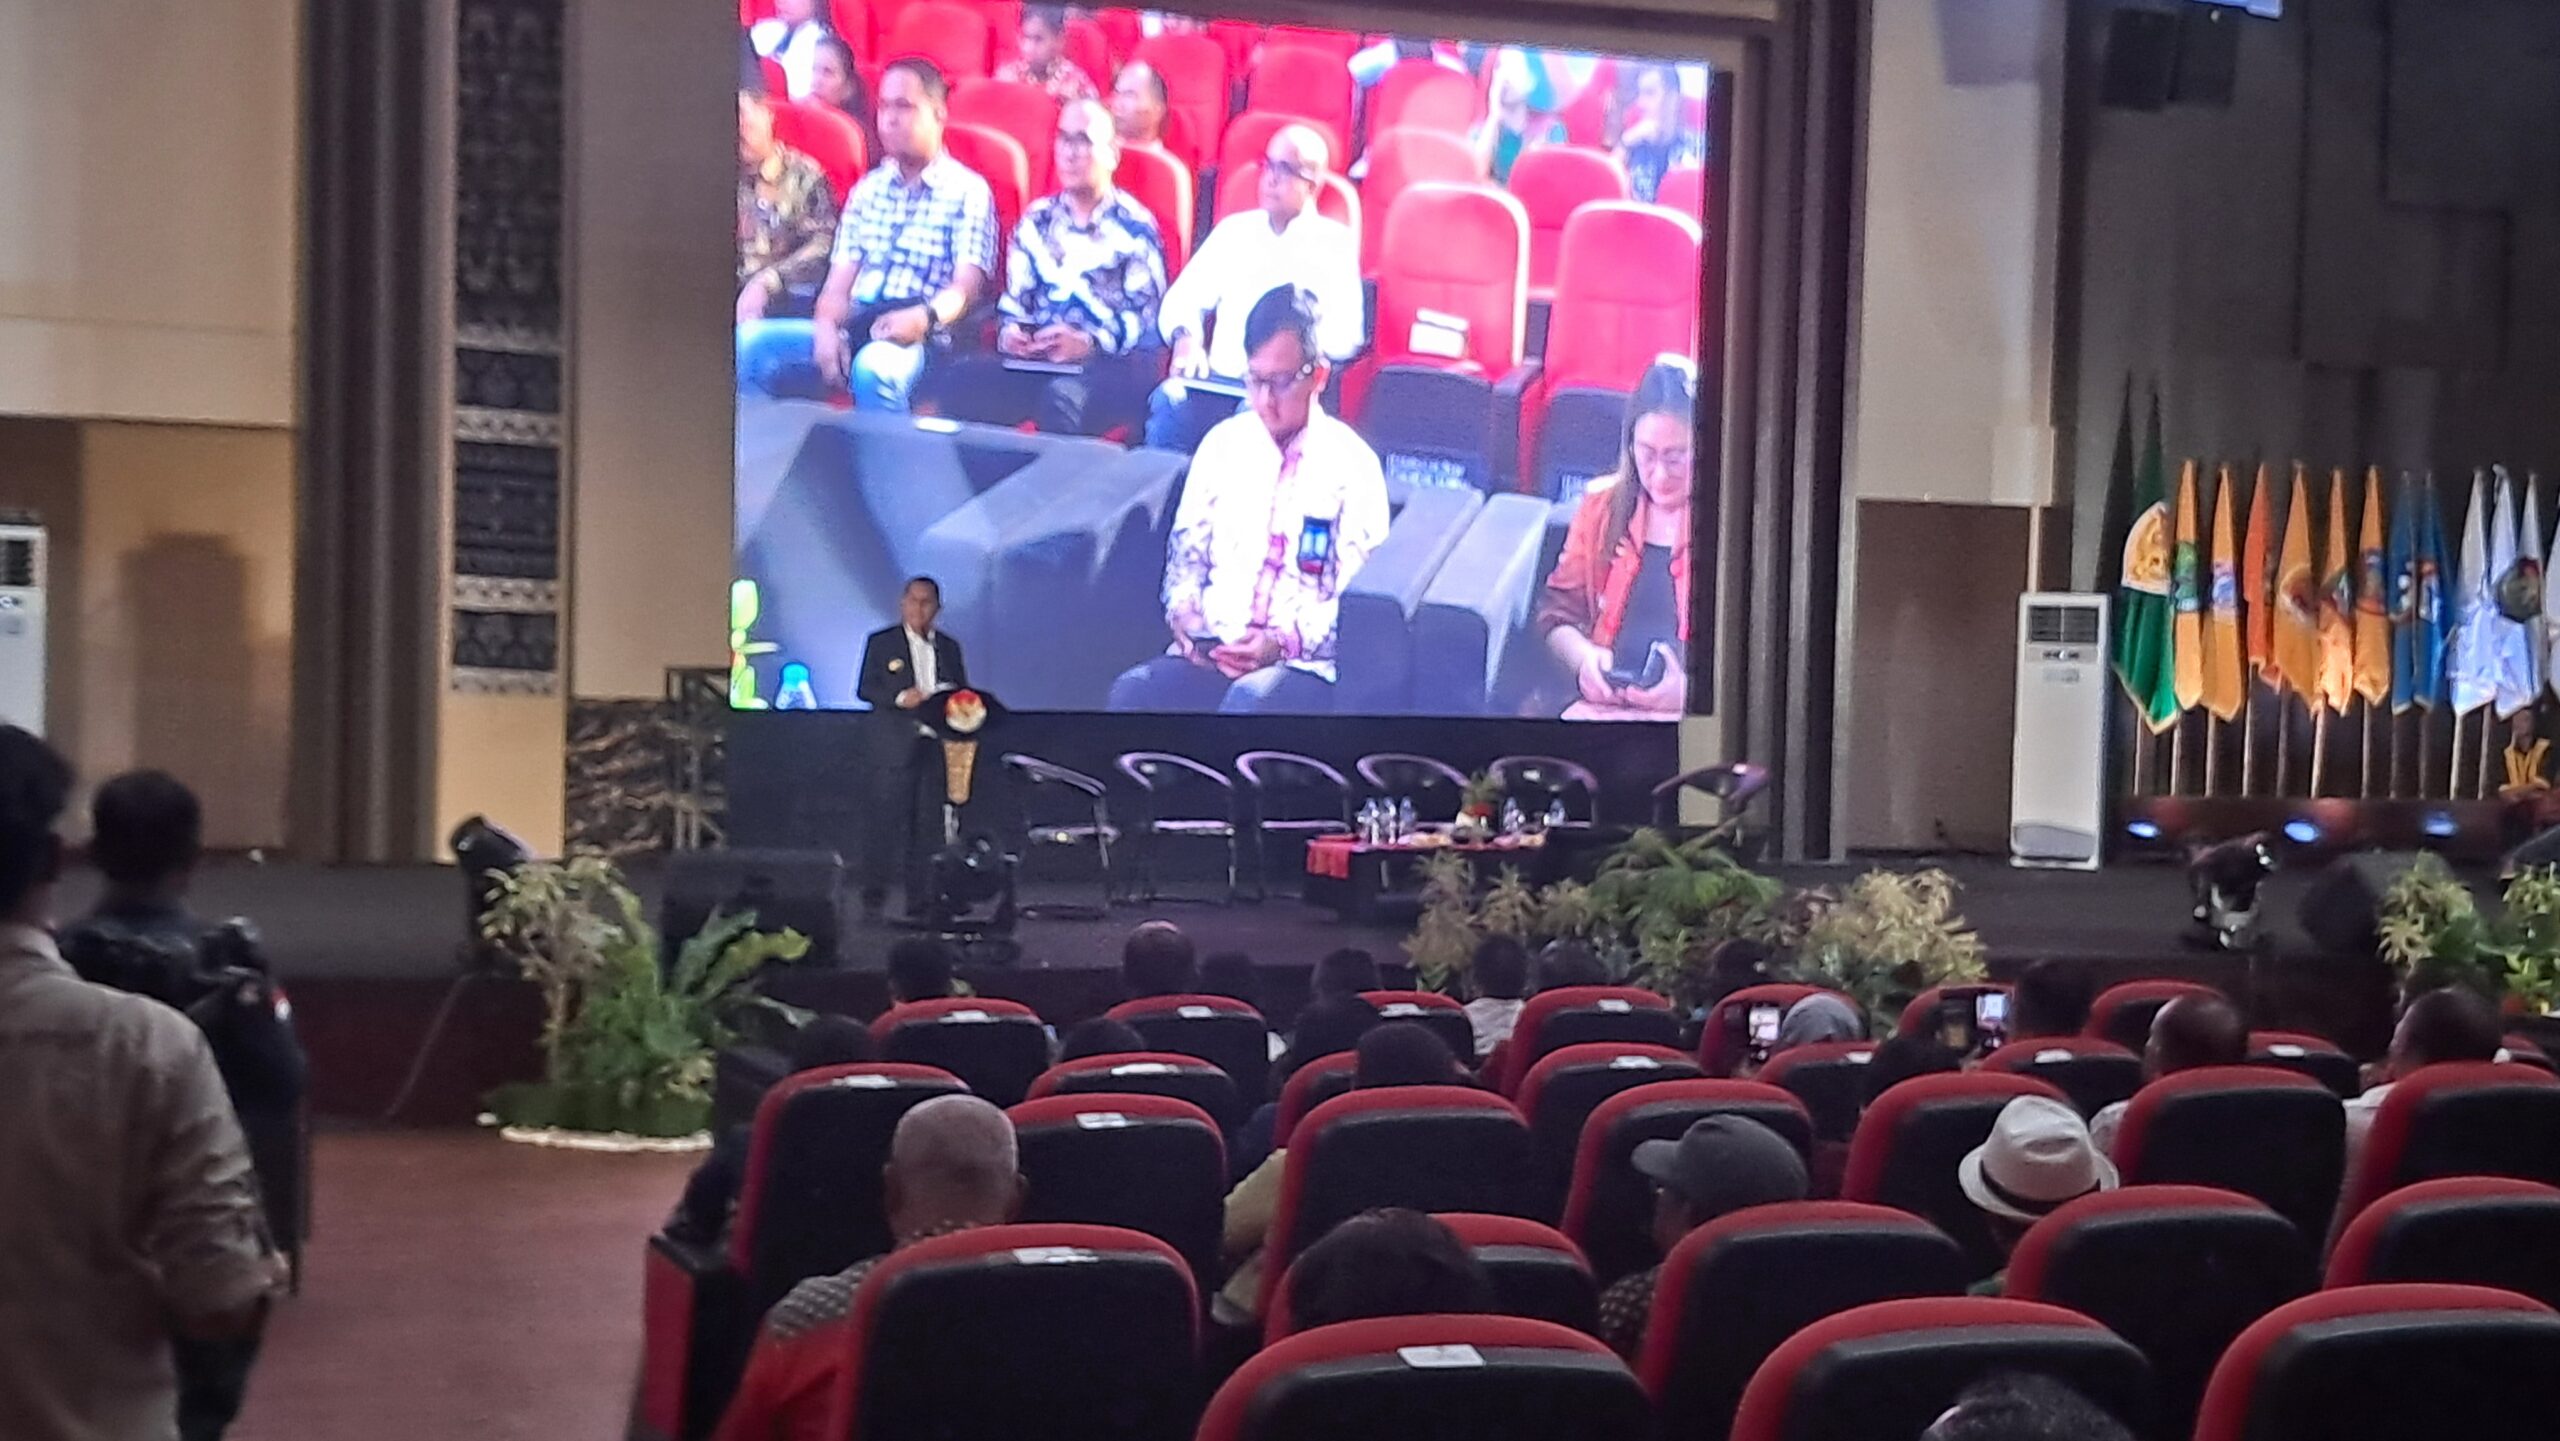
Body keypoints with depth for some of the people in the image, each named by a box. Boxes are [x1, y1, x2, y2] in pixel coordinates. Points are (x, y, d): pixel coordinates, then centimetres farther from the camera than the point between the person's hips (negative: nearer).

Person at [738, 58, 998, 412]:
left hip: (916, 342, -5)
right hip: (851, 331, 5)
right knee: (750, 341, -20)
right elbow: (839, 280, 13)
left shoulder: (969, 191, 3)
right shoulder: (867, 189, 20)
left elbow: (964, 288, -7)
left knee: (875, 367, -40)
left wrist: (923, 317, -28)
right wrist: (827, 327, -10)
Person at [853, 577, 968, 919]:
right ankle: (873, 895, -1)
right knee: (885, 818, -7)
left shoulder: (949, 647, 16)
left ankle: (920, 899, 7)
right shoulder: (880, 642, 5)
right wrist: (900, 697, -16)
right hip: (895, 746, -3)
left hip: (936, 746, 3)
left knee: (928, 823, 2)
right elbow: (864, 689, 0)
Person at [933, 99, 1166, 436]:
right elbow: (1014, 301, 20)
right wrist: (1010, 333, -4)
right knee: (962, 379, -28)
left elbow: (1146, 315, -2)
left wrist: (1090, 343, -19)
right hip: (1036, 360, 4)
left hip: (1115, 364, -4)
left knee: (1063, 395, -40)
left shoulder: (1135, 225, 8)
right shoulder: (1036, 220, 21)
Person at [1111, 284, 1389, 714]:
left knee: (1250, 702, -38)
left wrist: (1283, 644, -16)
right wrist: (1182, 611, -3)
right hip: (1211, 651, 4)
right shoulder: (1223, 442, 13)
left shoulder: (1351, 463, 0)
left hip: (1306, 665, -3)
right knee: (1133, 693, -28)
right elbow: (1185, 550, 19)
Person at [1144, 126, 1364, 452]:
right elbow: (1185, 298, 16)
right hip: (1217, 380, 2)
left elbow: (1344, 332, 1)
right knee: (1170, 403, -31)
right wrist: (1185, 338, -7)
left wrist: (1307, 353, -20)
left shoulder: (1335, 242, 10)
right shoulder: (1234, 229, 21)